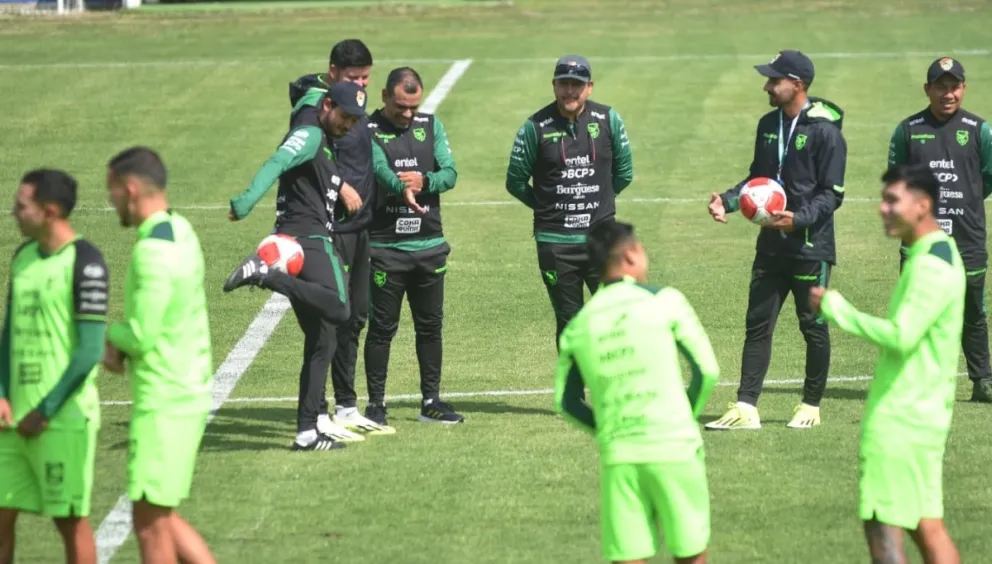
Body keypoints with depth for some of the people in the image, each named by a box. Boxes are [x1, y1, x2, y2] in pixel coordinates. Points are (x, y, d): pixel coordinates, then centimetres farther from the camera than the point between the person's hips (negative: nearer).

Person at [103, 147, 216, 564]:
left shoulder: (153, 250, -20)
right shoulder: (180, 232, 10)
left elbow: (142, 336, -22)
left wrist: (110, 335, -1)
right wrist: (119, 344, 3)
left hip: (164, 404, -10)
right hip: (188, 393, 10)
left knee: (150, 522, -1)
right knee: (161, 517, 16)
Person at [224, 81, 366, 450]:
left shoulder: (325, 147, 27)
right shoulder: (309, 136, -4)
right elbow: (277, 164, -21)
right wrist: (248, 200, -37)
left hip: (312, 242, 10)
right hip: (306, 239, -10)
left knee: (322, 342, 10)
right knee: (338, 309, -34)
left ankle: (307, 433, 10)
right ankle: (264, 274, -35)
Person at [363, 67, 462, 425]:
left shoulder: (431, 125, 9)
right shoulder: (368, 131, -5)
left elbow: (450, 173, 2)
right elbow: (380, 168, -25)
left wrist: (424, 181, -19)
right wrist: (402, 189, -45)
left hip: (429, 244, 5)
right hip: (385, 245, -5)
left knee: (431, 325, 10)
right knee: (382, 326, -1)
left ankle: (431, 401, 20)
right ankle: (376, 403, 8)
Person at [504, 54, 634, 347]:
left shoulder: (608, 120, 1)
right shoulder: (536, 127, -5)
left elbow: (624, 172, 13)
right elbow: (516, 181, 4)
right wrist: (547, 206, 8)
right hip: (555, 243, -1)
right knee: (569, 323, 7)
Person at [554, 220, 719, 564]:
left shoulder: (577, 325, 8)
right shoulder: (664, 301, -3)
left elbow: (566, 401, 13)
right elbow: (707, 370, -1)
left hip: (616, 457, 3)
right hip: (674, 446, -3)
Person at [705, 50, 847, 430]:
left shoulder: (824, 131, -12)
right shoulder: (769, 124, 11)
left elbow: (832, 194, -13)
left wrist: (799, 219, -27)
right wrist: (728, 200, 3)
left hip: (811, 246, -7)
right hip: (771, 244, 7)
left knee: (813, 326, 5)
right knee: (757, 324, 3)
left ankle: (811, 406, 17)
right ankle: (746, 407, 4)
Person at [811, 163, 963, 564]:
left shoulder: (932, 264, -18)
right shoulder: (936, 255, 14)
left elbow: (901, 336, -27)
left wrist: (834, 306, -19)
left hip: (900, 421, -10)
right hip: (918, 416, 10)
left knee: (882, 526, -7)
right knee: (926, 526, 10)